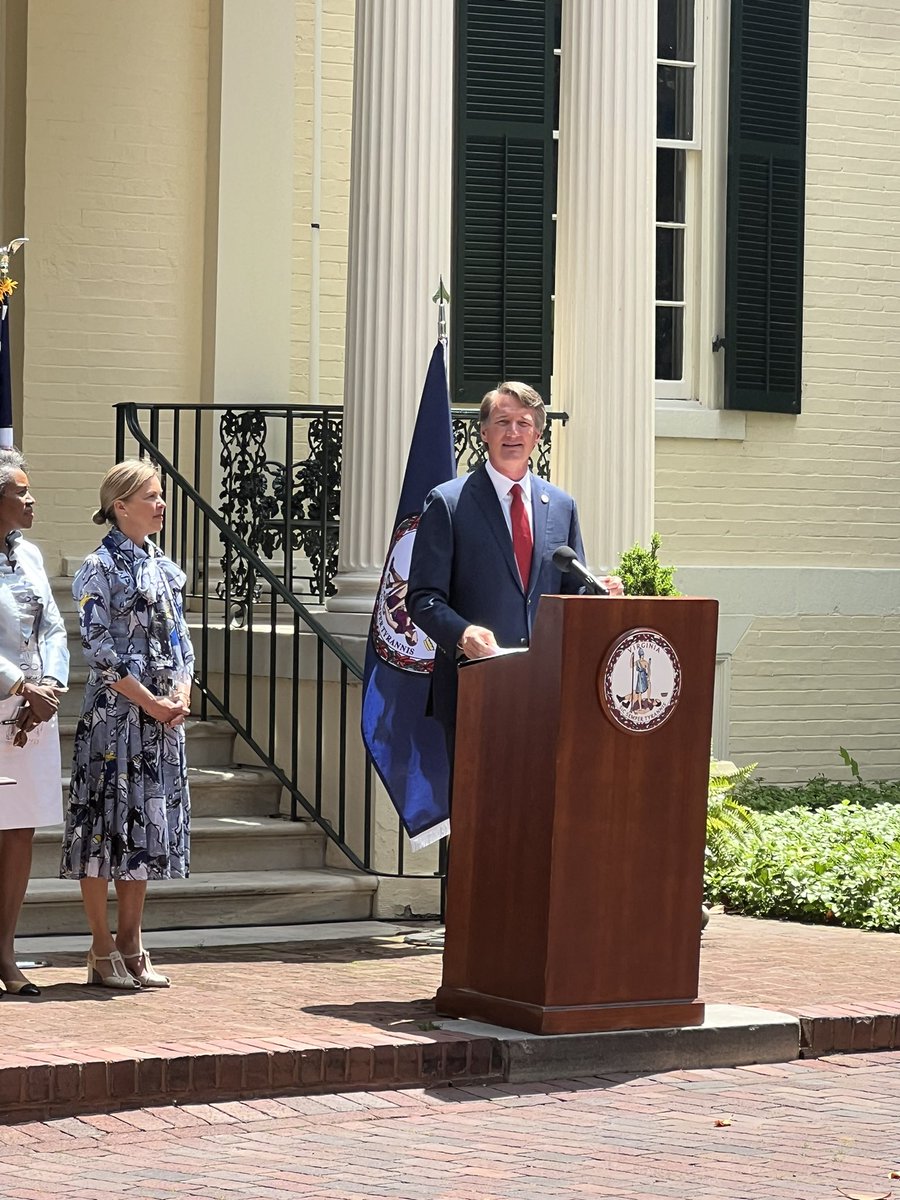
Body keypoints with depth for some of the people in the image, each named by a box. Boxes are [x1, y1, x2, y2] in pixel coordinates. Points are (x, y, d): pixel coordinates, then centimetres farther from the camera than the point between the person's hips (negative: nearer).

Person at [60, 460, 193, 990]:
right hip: (115, 712, -7)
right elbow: (99, 648, -13)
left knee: (148, 825, 9)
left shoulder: (166, 568, 14)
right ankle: (103, 951, 2)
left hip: (164, 717, 7)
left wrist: (181, 696, -2)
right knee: (107, 822, -3)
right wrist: (150, 702, -14)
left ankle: (130, 945, 15)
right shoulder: (101, 568, -7)